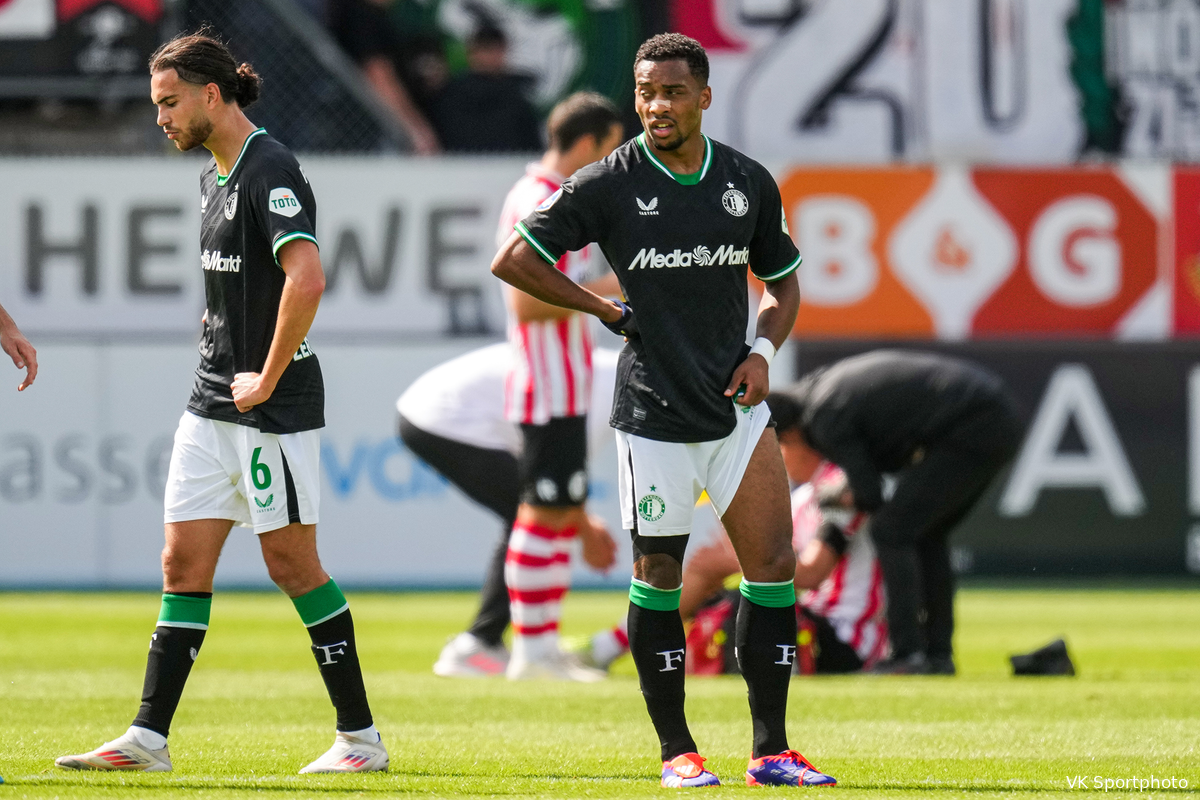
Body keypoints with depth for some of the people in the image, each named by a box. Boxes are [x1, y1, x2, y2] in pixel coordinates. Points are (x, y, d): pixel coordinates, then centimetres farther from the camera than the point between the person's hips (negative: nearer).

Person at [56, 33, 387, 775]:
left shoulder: (271, 171, -15)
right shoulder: (216, 175, 14)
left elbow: (307, 278, -28)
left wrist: (267, 379, -21)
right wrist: (223, 367, 17)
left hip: (274, 407, -9)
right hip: (212, 402, 9)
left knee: (291, 560, -4)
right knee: (185, 562, 5)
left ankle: (361, 736, 5)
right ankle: (148, 739, 6)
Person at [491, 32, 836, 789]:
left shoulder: (748, 181, 5)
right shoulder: (609, 184, -6)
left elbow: (783, 280, 18)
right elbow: (512, 260, -4)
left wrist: (763, 348, 0)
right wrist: (605, 308, -5)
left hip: (737, 407, 4)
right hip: (654, 411, -3)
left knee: (774, 565, -3)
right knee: (659, 576, 0)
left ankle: (772, 751, 4)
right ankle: (677, 752, 12)